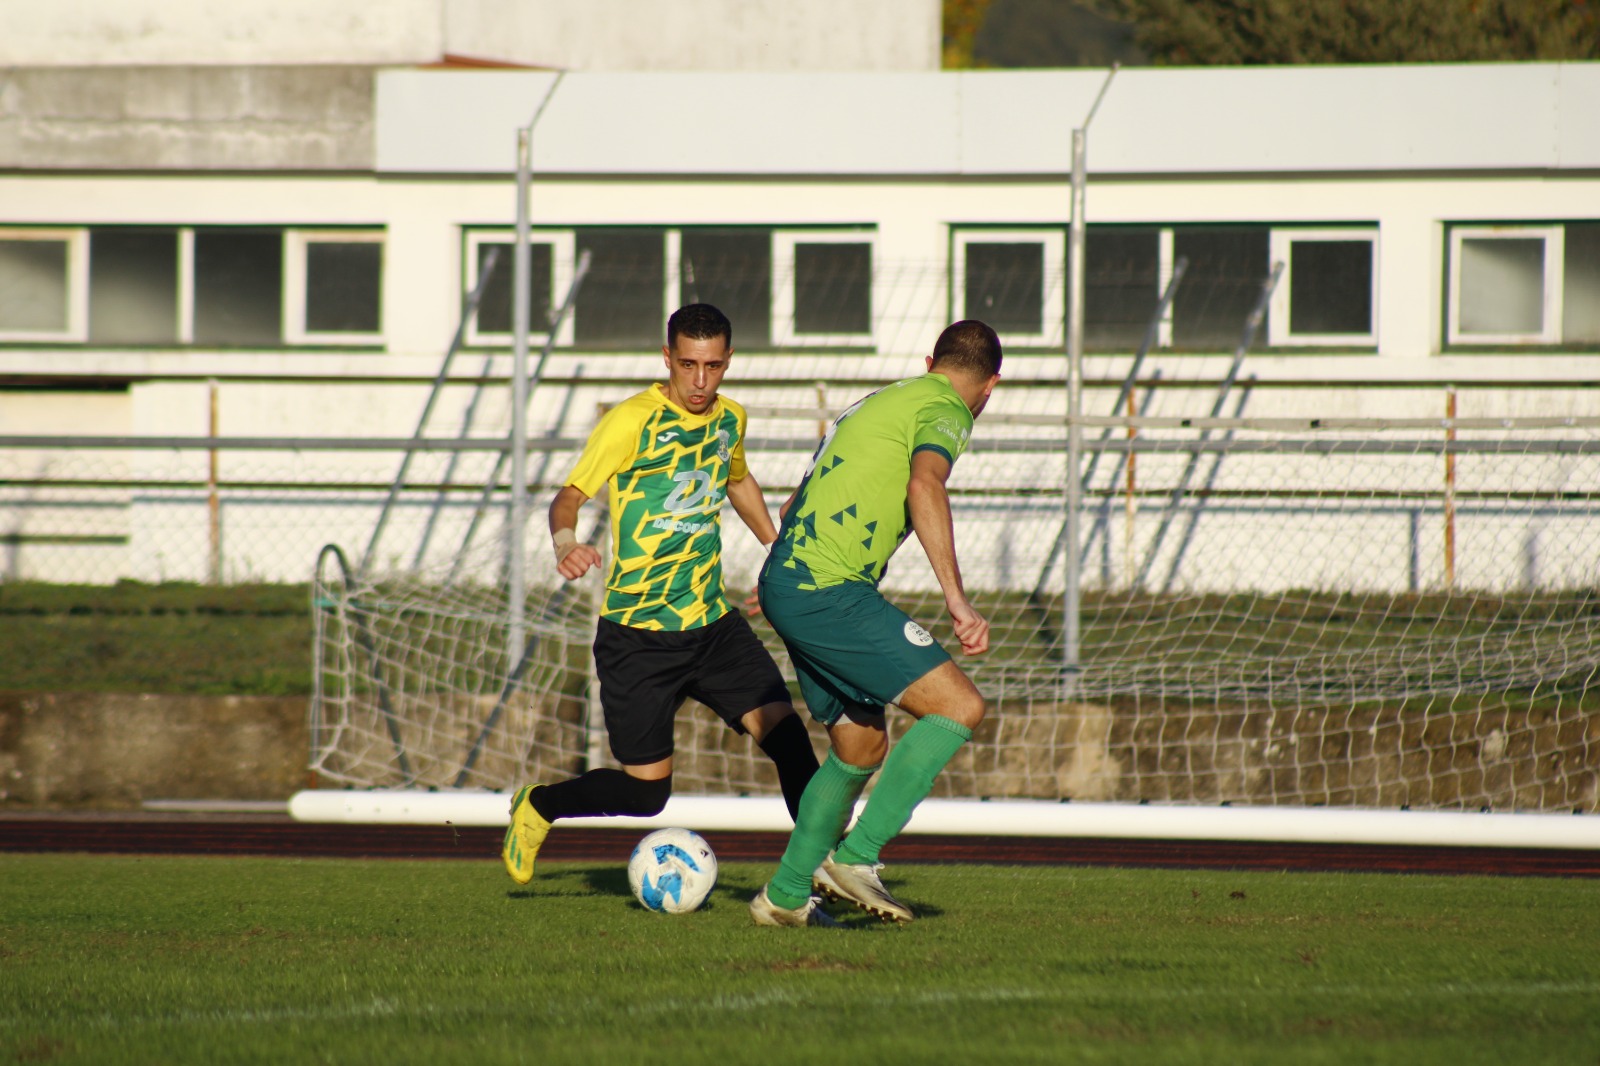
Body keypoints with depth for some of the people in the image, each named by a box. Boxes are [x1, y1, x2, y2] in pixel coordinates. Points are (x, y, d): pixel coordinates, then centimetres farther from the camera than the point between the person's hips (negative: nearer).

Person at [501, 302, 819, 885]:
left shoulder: (729, 418, 7)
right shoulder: (632, 421, -12)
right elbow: (569, 495, -16)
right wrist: (565, 541, -37)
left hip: (712, 622, 5)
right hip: (637, 634, -5)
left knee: (784, 730, -15)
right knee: (646, 790, -2)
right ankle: (536, 807, 26)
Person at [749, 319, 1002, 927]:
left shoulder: (875, 403, 25)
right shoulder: (945, 410, -3)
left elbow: (795, 505, 33)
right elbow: (925, 485, -24)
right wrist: (957, 598, -28)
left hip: (787, 580, 10)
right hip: (830, 592, -10)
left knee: (862, 748, 20)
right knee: (959, 706, -12)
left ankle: (786, 895, 26)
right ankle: (856, 857, -17)